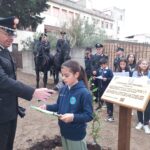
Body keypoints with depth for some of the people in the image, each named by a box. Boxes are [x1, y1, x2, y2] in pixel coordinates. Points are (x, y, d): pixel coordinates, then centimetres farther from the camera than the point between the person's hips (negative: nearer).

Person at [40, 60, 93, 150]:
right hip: (64, 132, 6)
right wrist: (47, 107, -5)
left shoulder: (84, 93, -22)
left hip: (76, 135, -6)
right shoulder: (63, 89, -2)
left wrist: (73, 117, -33)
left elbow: (89, 116, -21)